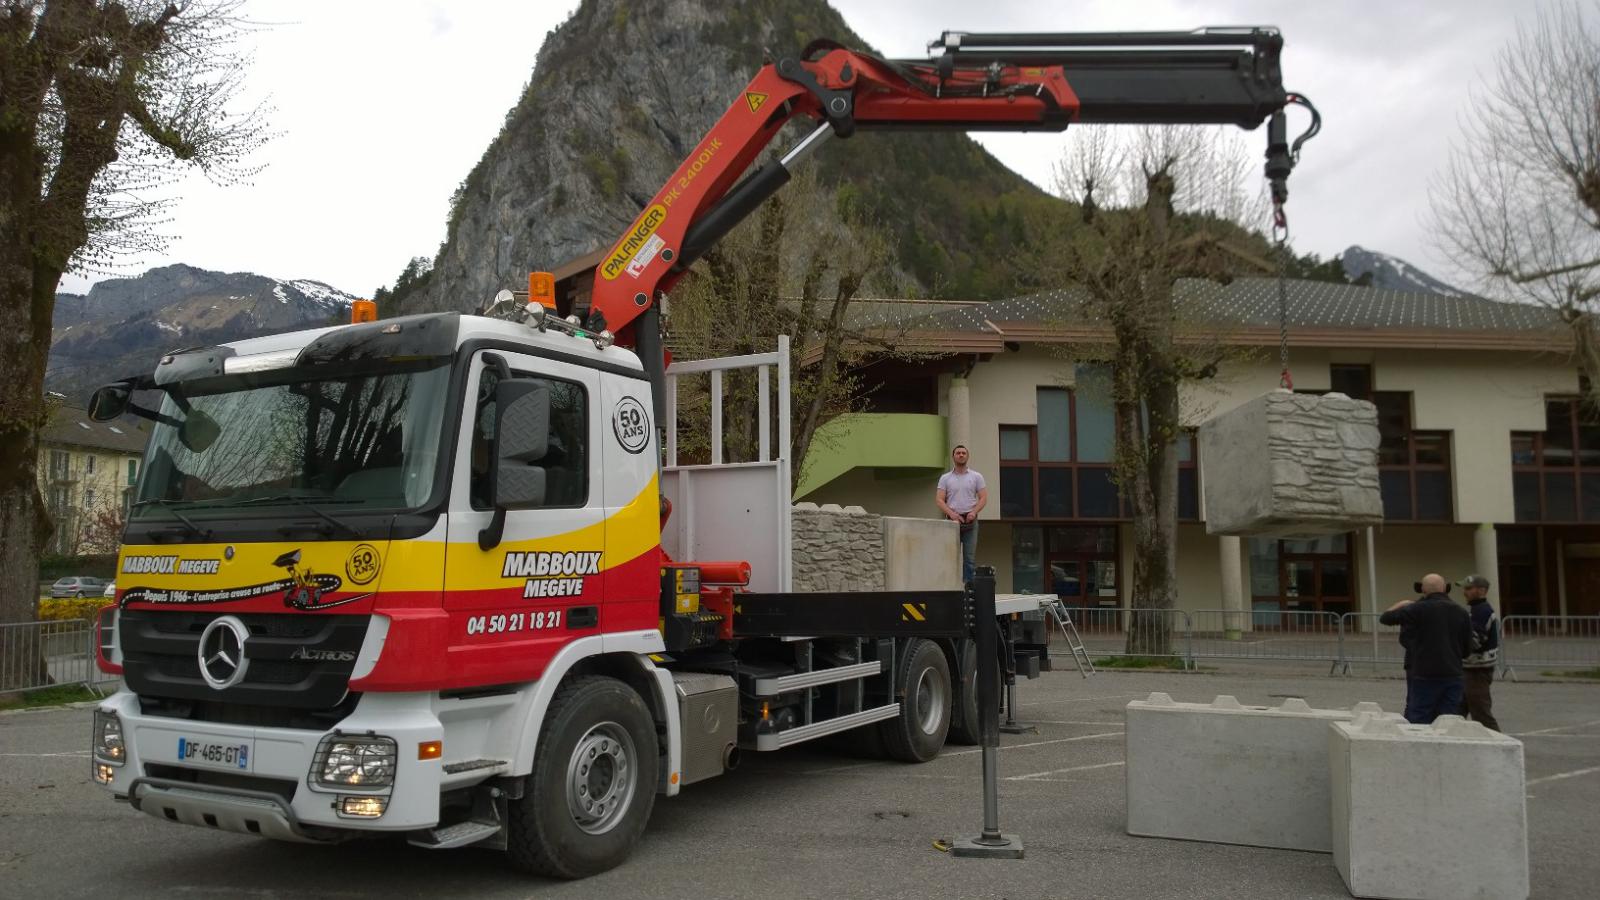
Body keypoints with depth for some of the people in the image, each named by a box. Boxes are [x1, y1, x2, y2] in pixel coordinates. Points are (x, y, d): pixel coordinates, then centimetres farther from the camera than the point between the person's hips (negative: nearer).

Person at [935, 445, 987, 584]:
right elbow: (939, 500, 0)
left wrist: (974, 512, -15)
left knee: (970, 558, -2)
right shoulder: (945, 478, 8)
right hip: (952, 520, 0)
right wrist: (952, 514, -16)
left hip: (970, 520, 0)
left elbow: (983, 498, 2)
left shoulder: (976, 477, 8)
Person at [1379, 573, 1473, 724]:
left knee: (1418, 723, 1)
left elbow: (1385, 618, -2)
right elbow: (1467, 650, 12)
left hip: (1425, 675, -4)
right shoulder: (1461, 612, 6)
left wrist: (1401, 604, 16)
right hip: (1453, 676, 4)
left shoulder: (1419, 609, -10)